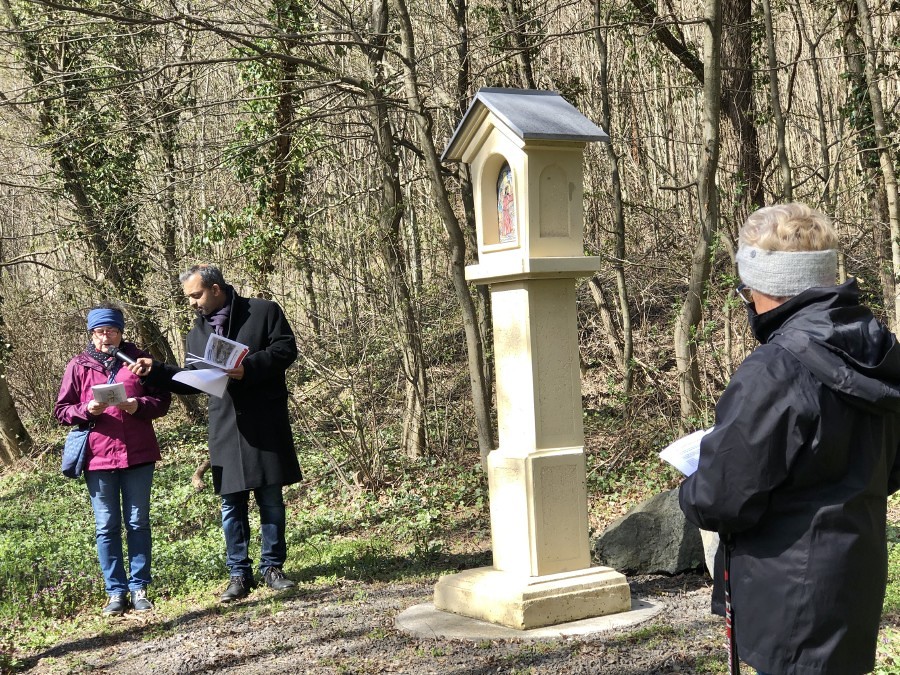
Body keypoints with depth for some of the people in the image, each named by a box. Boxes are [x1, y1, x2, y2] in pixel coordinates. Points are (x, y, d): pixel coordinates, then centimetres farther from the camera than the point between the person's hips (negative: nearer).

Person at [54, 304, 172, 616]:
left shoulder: (137, 358, 4)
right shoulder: (79, 366, 4)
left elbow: (163, 399, 4)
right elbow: (61, 410, 6)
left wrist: (138, 405, -15)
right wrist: (86, 410, -14)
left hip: (138, 454, 0)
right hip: (98, 457, 0)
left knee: (138, 523, 7)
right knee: (106, 527, 5)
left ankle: (139, 588, 16)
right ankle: (116, 591, 13)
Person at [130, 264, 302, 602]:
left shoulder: (264, 311, 1)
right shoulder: (198, 333, 16)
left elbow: (286, 349, -8)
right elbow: (190, 381, 17)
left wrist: (248, 367, -18)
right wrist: (154, 371, 4)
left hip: (265, 423, -4)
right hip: (225, 427, 4)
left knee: (271, 498, 4)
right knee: (231, 503, 4)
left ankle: (272, 567, 16)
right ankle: (239, 574, 13)